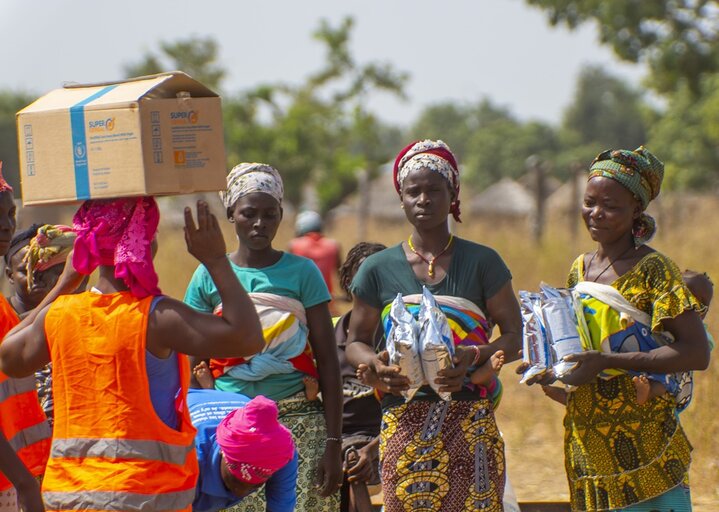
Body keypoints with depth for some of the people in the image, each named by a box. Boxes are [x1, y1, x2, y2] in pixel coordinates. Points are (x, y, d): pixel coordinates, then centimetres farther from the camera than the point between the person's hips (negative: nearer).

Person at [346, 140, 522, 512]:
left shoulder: (481, 262, 5)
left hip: (471, 421, 0)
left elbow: (515, 335, 5)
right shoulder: (378, 269, 7)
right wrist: (374, 364, -10)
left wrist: (475, 356, -15)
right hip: (405, 421, 1)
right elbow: (356, 342, 12)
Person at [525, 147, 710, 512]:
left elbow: (697, 353, -18)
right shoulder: (579, 269, 11)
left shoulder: (653, 269, -9)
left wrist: (609, 362, -24)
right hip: (586, 441, 6)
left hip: (643, 442, -6)